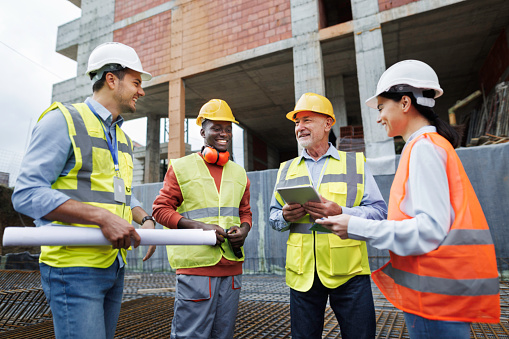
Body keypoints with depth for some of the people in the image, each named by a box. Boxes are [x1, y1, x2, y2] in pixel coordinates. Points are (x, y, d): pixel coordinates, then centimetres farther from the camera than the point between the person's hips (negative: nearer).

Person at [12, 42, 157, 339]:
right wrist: (102, 217, -23)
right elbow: (27, 194, -16)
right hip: (75, 266, -8)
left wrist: (145, 219, 2)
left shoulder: (123, 138, 16)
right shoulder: (63, 120, -8)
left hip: (114, 264, 8)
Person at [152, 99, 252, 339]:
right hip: (196, 266, -4)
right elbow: (161, 209, -2)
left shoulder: (239, 173, 16)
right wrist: (199, 226, -15)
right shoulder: (181, 167, 2)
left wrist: (243, 229, -1)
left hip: (232, 266, 5)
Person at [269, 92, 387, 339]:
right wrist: (286, 216, -11)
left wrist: (341, 213, -20)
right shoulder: (286, 169, 11)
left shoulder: (355, 163, 3)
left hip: (348, 272, -2)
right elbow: (273, 217, 13)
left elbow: (379, 212, -3)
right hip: (302, 273, 3)